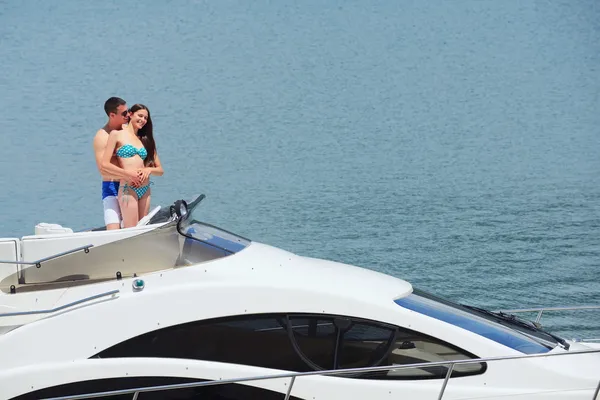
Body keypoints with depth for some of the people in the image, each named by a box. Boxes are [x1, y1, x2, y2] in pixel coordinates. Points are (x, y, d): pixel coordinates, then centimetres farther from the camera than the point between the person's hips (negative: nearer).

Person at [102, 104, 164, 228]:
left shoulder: (146, 140, 18)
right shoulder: (117, 134, 3)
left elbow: (160, 170, 17)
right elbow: (105, 164, -6)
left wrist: (149, 169, -6)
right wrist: (128, 174, -13)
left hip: (145, 190, 6)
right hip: (128, 188, -6)